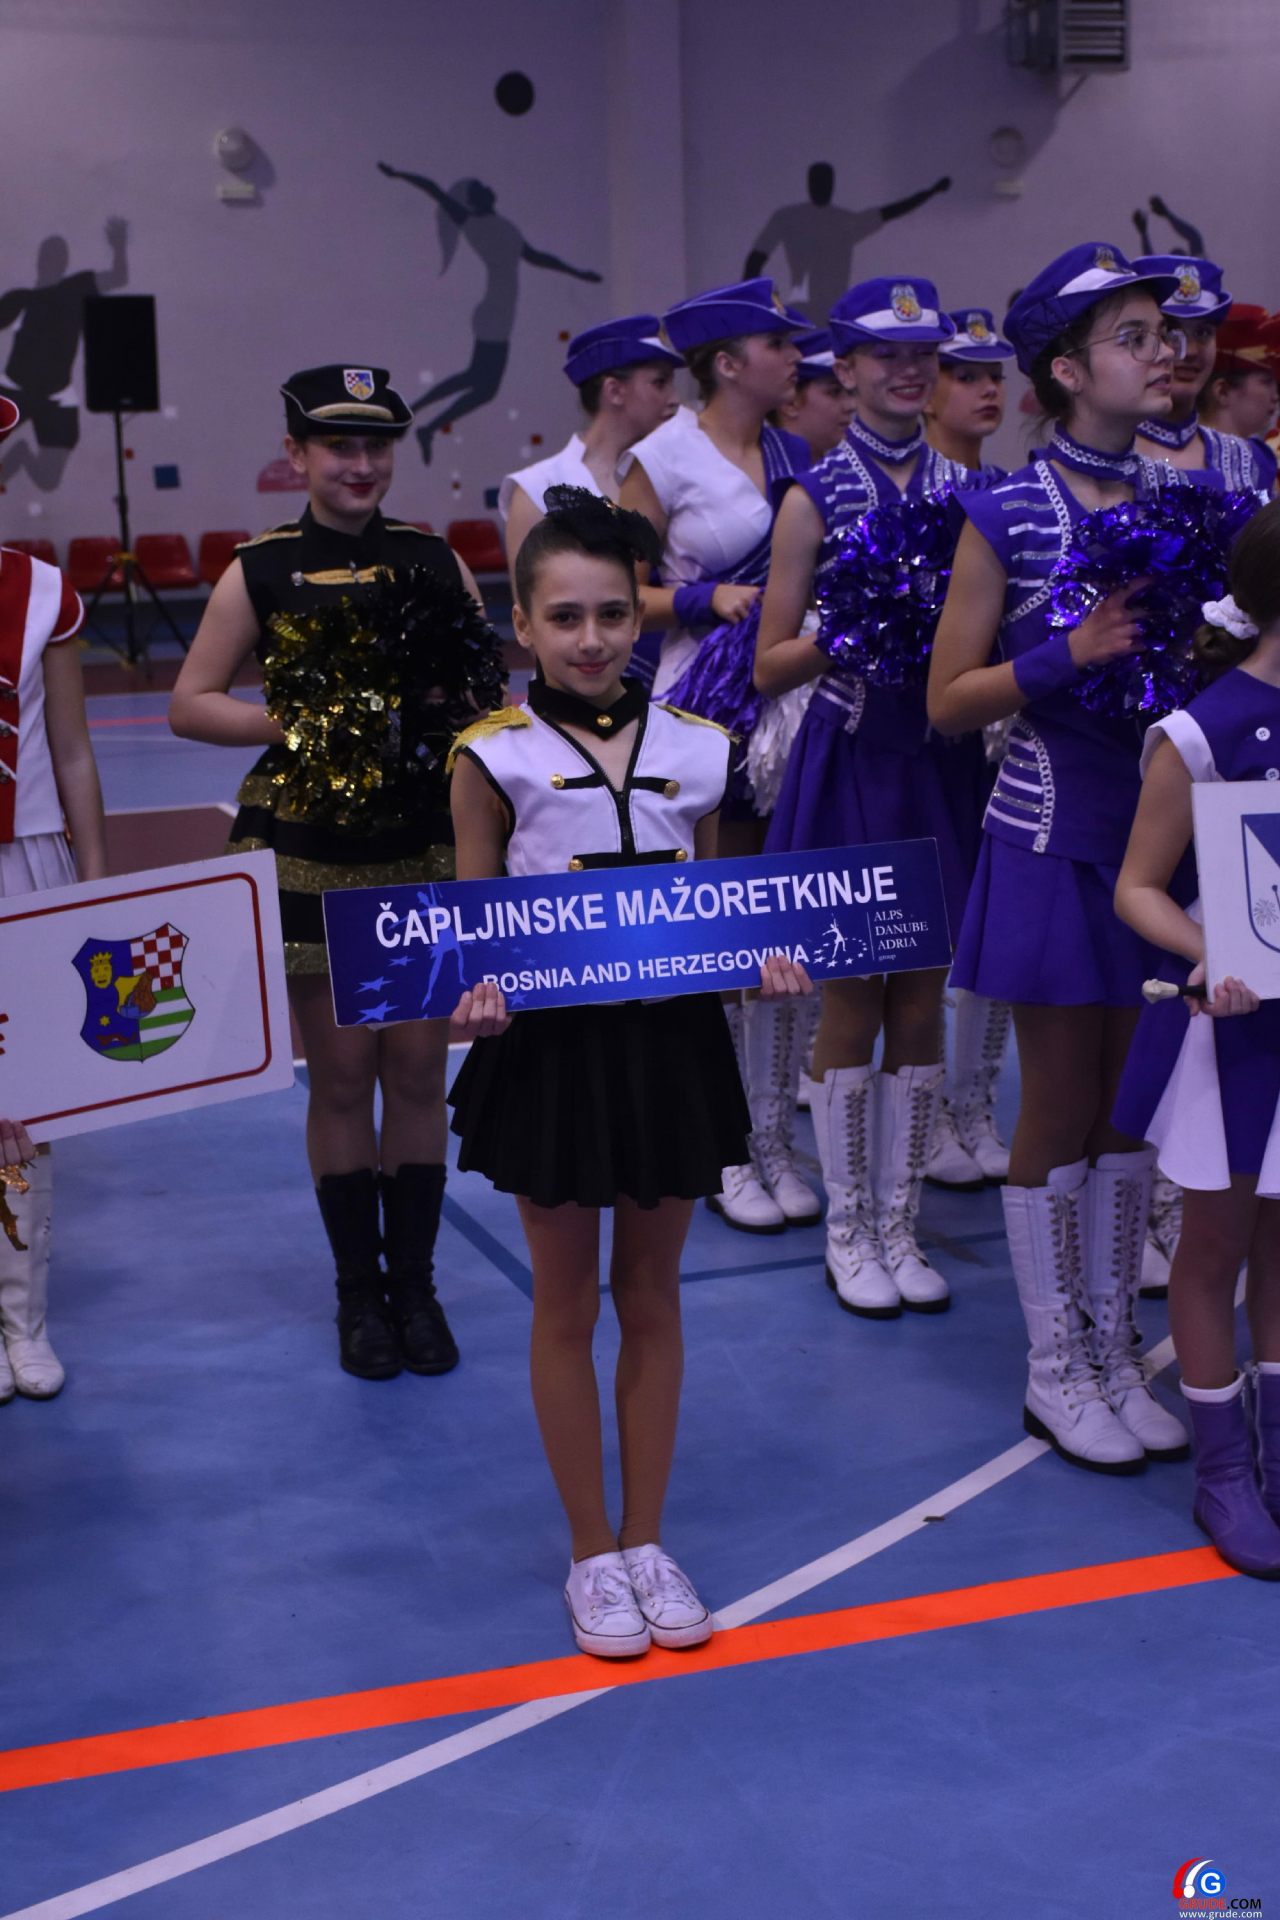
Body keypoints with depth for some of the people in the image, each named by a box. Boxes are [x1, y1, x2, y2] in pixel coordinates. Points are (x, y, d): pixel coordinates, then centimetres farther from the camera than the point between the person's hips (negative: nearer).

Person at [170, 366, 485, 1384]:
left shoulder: (436, 559, 5)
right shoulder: (261, 571, 0)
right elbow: (190, 703, 1)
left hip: (427, 849, 2)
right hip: (311, 854, -1)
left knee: (418, 1069, 5)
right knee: (341, 1074, 4)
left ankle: (415, 1281, 19)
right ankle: (359, 1290, 19)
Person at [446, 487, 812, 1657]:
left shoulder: (695, 749, 1)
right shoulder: (494, 757, -6)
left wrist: (764, 964, -10)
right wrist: (476, 996, -22)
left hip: (672, 1042, 2)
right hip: (548, 1047, -2)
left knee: (651, 1297, 14)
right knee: (567, 1303, 11)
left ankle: (648, 1541, 30)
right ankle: (594, 1554, 27)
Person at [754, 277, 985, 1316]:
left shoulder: (965, 487, 8)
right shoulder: (816, 497, -2)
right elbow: (771, 665, -3)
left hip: (943, 760, 4)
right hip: (851, 757, -3)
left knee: (922, 999, 8)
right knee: (854, 1001, 3)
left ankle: (900, 1223, 21)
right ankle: (848, 1231, 17)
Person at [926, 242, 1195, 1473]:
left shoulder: (1179, 502, 6)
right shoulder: (1007, 516, -8)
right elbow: (949, 701, -8)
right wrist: (1069, 655, -21)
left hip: (1159, 828, 5)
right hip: (1053, 838, -5)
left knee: (1133, 1101, 12)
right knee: (1062, 1109, 4)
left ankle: (1115, 1355, 26)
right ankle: (1056, 1372, 19)